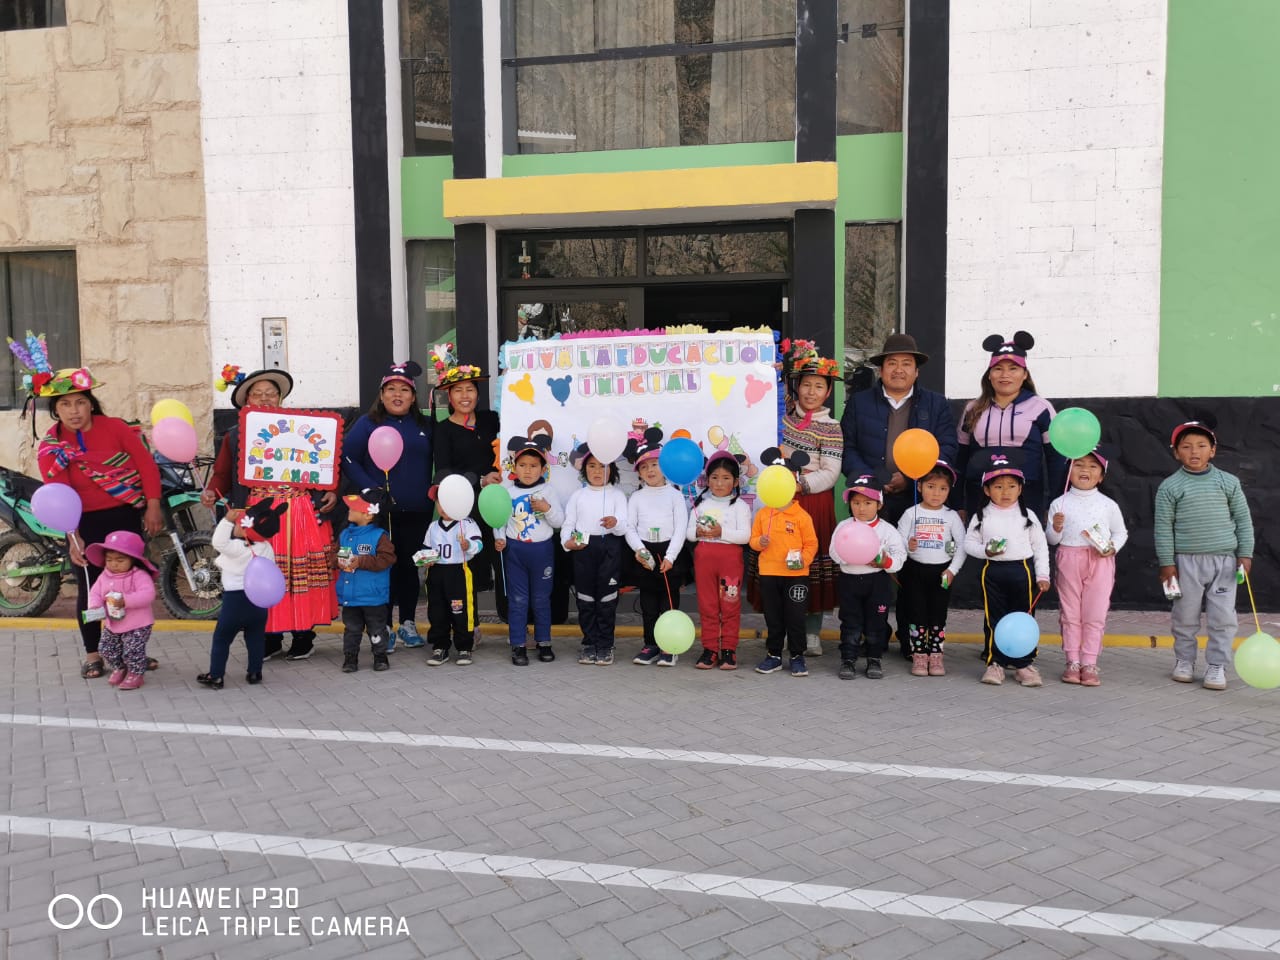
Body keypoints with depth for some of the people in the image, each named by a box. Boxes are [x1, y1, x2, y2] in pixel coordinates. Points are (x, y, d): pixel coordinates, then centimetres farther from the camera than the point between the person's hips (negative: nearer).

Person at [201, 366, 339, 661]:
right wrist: (211, 492, -8)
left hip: (301, 515, -1)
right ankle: (269, 638, 14)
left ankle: (303, 636, 13)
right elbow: (222, 473, 10)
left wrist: (331, 492, -7)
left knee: (302, 575, 1)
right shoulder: (235, 436, 13)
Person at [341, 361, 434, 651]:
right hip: (382, 511, -2)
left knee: (410, 567, 11)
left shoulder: (426, 426, 11)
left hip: (417, 512, 2)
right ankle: (385, 627, 15)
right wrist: (367, 488, -15)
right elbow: (347, 458, -5)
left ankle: (408, 623, 24)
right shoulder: (368, 424, 2)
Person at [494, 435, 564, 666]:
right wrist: (499, 538, -10)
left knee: (541, 598, 9)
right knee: (517, 599, 4)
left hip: (542, 549, 0)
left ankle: (544, 642, 20)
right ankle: (518, 645, 10)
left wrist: (547, 508, -21)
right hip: (514, 549, 0)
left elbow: (560, 521, -4)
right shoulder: (507, 490, 0)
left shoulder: (548, 490, -2)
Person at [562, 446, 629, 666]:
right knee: (585, 598, 7)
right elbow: (568, 523, 8)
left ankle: (605, 645, 11)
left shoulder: (617, 495, 4)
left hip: (610, 549, -2)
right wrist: (567, 541, -11)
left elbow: (624, 526, -6)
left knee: (607, 598, 2)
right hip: (583, 548, 2)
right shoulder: (578, 496, 10)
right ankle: (590, 643, 17)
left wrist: (615, 523, -29)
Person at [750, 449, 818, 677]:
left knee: (795, 618, 5)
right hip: (768, 574, 3)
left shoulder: (802, 516, -5)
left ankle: (797, 656, 17)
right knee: (773, 618, 13)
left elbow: (811, 544, -3)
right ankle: (774, 655, 24)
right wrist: (759, 542, -12)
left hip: (796, 575, -3)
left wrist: (803, 559, -18)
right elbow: (753, 539, 10)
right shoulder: (763, 514, 4)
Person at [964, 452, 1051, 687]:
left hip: (1021, 570, 0)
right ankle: (995, 663, 12)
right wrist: (986, 551, -15)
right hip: (992, 571, 0)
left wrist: (1042, 574, 1)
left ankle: (1024, 663, 15)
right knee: (994, 619, 4)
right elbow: (969, 543, 4)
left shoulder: (1027, 516, 4)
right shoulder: (981, 516, 3)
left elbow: (1040, 546, 6)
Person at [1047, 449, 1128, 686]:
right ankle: (1073, 662, 13)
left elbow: (1121, 532, 14)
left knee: (1095, 615, 2)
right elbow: (1052, 540, 5)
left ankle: (1089, 664, 8)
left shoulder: (1108, 505, 4)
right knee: (1070, 614, 6)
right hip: (1069, 560, 0)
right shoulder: (1059, 504, 2)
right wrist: (1055, 528, -16)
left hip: (1100, 562, 0)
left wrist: (1113, 547, -5)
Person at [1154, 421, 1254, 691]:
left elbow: (1243, 519, 8)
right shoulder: (1169, 487, -3)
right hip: (1187, 561, -1)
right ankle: (1184, 661, 23)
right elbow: (1163, 527, -2)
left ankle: (1216, 666, 12)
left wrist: (1245, 554, 3)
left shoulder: (1228, 482, 3)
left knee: (1223, 617, 1)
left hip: (1225, 560, 1)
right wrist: (1166, 563, -4)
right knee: (1186, 616, 8)